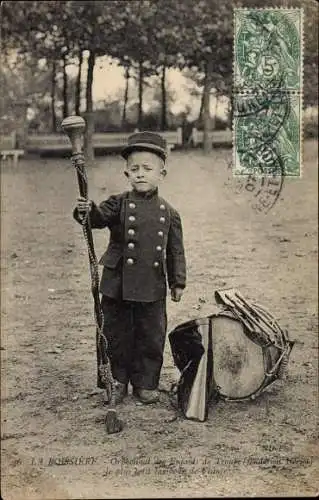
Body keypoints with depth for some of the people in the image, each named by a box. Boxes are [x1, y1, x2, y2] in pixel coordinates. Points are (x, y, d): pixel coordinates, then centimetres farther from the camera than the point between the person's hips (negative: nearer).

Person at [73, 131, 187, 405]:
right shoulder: (119, 204, -2)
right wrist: (86, 211, -42)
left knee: (152, 337, 10)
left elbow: (175, 251, 8)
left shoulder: (169, 213, 3)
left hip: (153, 289, 1)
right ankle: (118, 380, 27)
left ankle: (146, 383, 26)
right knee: (117, 335, 10)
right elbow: (100, 217, -20)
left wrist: (178, 282, 6)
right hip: (118, 284, -1)